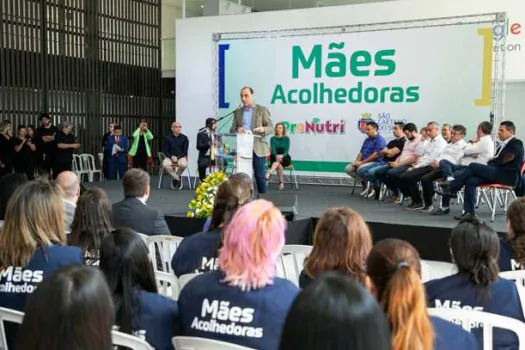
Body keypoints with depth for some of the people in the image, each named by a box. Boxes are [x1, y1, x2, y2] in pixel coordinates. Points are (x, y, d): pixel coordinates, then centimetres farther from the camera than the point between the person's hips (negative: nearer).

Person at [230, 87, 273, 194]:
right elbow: (232, 130, 12)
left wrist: (263, 129, -23)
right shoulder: (238, 112, 13)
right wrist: (237, 130, -12)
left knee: (260, 176, -1)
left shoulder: (262, 110, 2)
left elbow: (271, 127, 0)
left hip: (258, 148, -3)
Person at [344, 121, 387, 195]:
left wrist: (362, 162, -18)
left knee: (361, 169, -36)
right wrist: (356, 161, -3)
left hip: (376, 163, -9)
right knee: (348, 168, -6)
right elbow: (361, 153, 18)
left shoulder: (380, 140, -11)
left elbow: (376, 155, -19)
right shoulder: (367, 140, 18)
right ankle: (365, 183, -2)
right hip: (365, 162, 9)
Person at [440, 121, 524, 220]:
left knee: (473, 166, -21)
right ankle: (469, 212, -19)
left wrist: (490, 163, 0)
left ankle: (451, 188, -13)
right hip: (498, 173, 8)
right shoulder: (503, 144, 23)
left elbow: (502, 160, -14)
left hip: (507, 176, -8)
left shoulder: (516, 144, -3)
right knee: (471, 181, -16)